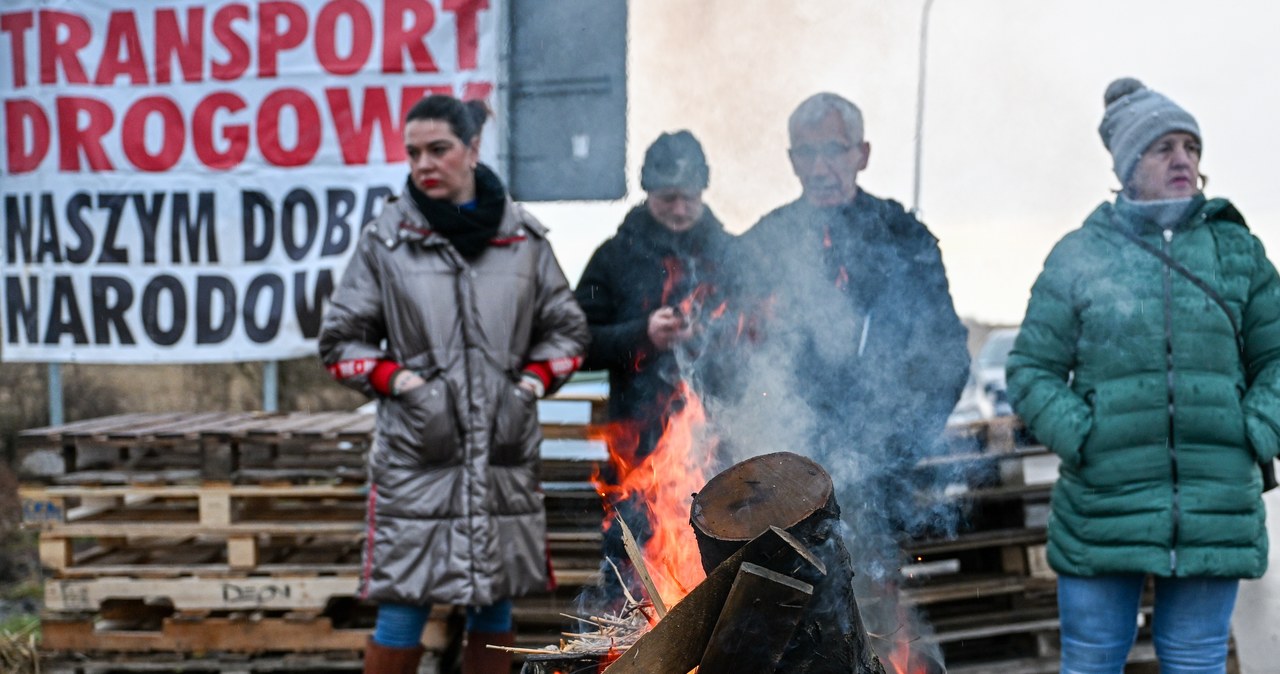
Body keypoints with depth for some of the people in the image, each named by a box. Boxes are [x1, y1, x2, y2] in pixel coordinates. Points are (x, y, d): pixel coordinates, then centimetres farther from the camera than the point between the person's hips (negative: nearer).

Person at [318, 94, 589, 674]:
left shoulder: (523, 237, 5)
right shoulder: (386, 239, 0)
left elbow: (567, 330, 16)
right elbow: (341, 339, 6)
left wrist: (533, 382, 1)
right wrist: (397, 382, -7)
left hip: (504, 452, 3)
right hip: (415, 452, -2)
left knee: (494, 611, 10)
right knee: (401, 612, -4)